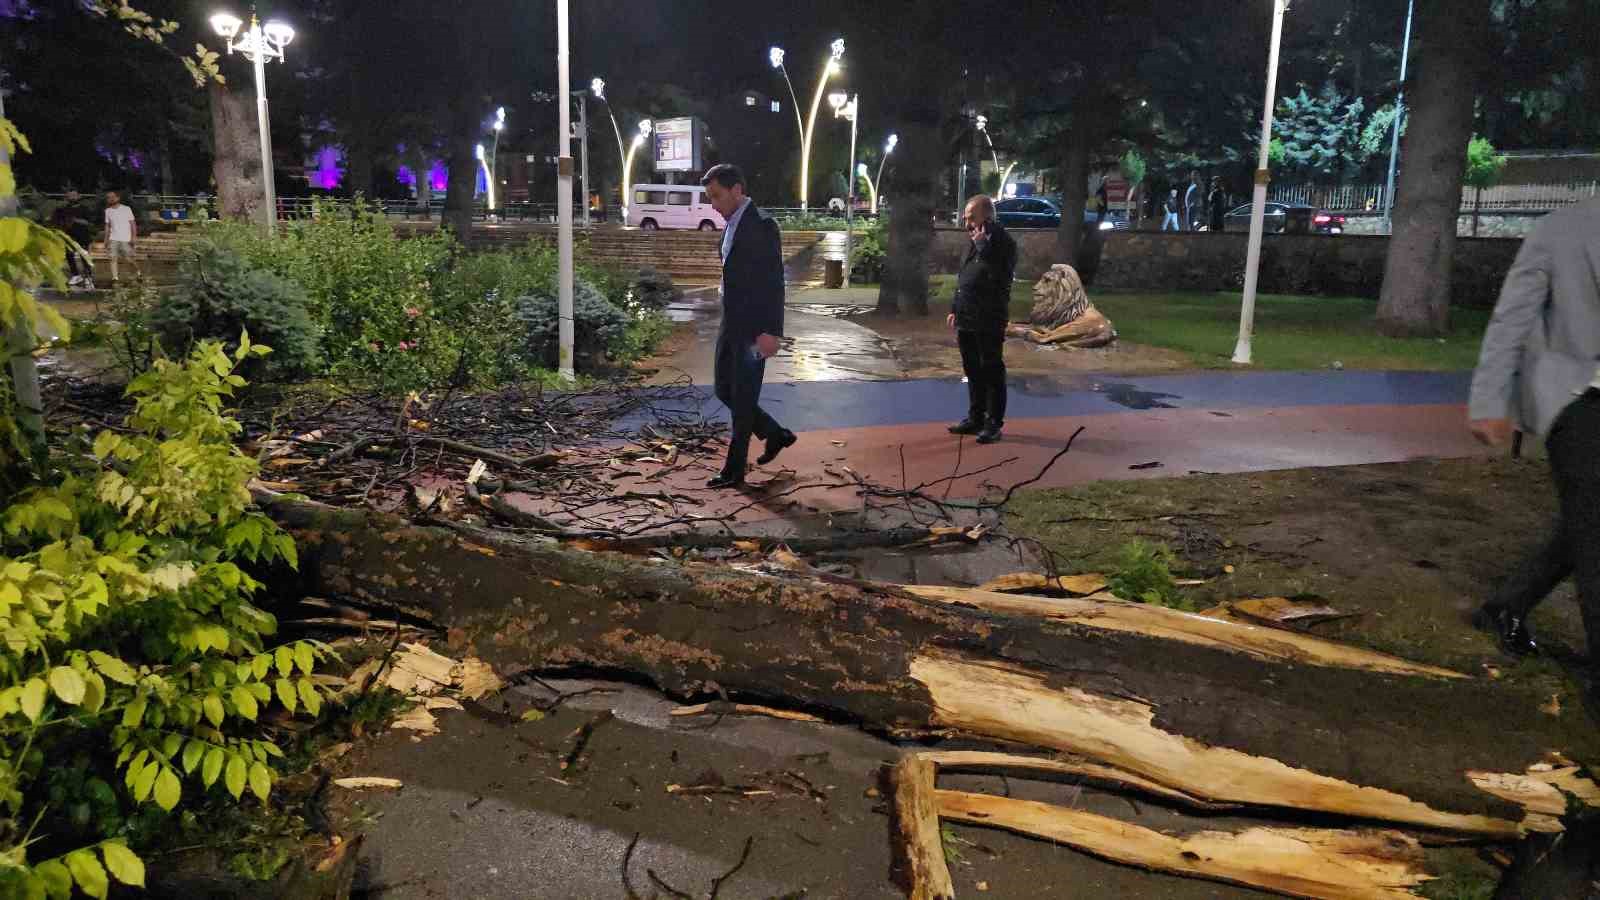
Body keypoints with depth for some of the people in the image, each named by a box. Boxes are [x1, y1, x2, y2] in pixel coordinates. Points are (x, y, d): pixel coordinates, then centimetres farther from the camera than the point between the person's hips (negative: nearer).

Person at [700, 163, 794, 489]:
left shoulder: (762, 224, -14)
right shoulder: (731, 225, 13)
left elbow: (774, 282, -18)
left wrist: (771, 331, -22)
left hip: (754, 328, -9)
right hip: (731, 325, 9)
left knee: (743, 398, 0)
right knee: (724, 390, 13)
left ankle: (735, 469, 11)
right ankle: (776, 435, 29)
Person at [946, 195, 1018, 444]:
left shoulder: (1003, 243, -11)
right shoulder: (975, 244, 15)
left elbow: (998, 276, -26)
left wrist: (982, 244, -21)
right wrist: (955, 309, 18)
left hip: (989, 323, -8)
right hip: (967, 321, 8)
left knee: (992, 372, -1)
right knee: (972, 371, 15)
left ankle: (993, 423, 6)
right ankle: (975, 417, 25)